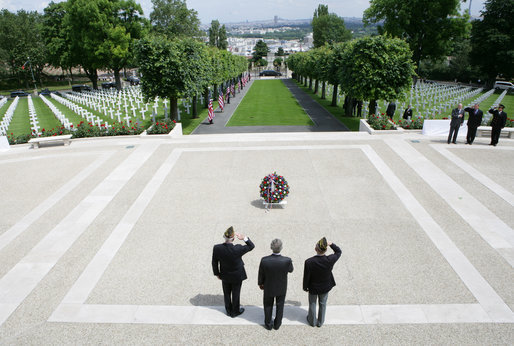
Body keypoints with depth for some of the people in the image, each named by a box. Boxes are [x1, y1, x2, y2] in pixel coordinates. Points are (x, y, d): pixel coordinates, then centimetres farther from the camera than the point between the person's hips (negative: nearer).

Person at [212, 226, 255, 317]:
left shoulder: (217, 248, -26)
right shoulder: (238, 249, -33)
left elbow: (214, 263, -10)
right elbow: (251, 246, -15)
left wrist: (217, 273, 6)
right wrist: (244, 238, -28)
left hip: (225, 276, 2)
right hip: (237, 276, -2)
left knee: (226, 294, 25)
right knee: (235, 294, 21)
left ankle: (229, 311, 46)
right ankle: (235, 312, 42)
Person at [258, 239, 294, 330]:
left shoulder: (264, 260, -33)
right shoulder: (287, 260, -34)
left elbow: (261, 274, -14)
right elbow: (290, 270, -9)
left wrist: (260, 284, 7)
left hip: (268, 287, 0)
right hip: (282, 288, 0)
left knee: (268, 306, 27)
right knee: (280, 306, 27)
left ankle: (268, 324, 47)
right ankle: (277, 324, 48)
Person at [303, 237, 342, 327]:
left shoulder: (309, 262, -33)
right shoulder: (330, 260, -30)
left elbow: (306, 277, -18)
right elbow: (338, 251, -7)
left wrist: (305, 287, -1)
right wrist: (331, 244, -18)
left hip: (313, 288, -1)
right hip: (325, 287, 1)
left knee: (312, 304, 26)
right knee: (322, 304, 27)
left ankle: (312, 321, 49)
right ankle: (320, 322, 48)